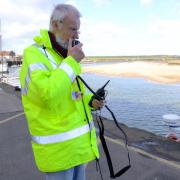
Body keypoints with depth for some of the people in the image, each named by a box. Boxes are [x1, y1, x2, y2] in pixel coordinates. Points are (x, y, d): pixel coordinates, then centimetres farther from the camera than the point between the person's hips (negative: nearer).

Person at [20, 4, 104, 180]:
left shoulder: (63, 56, 10)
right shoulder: (33, 54, -15)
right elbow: (47, 95, -30)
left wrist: (91, 101, 0)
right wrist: (71, 61, -21)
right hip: (57, 145, -8)